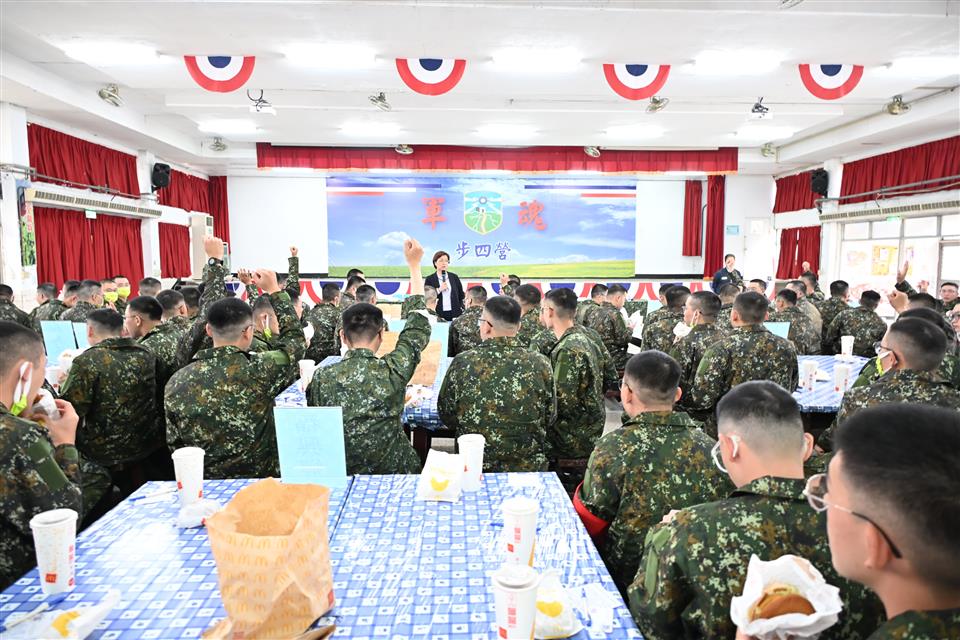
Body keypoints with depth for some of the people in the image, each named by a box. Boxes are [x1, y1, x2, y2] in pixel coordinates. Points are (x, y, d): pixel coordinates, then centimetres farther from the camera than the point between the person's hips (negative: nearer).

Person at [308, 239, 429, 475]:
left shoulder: (321, 377, -10)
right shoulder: (392, 371, -16)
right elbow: (418, 329, 1)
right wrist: (414, 265, 9)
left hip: (339, 475, 2)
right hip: (394, 472, -2)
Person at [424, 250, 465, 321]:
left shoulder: (454, 277, 10)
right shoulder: (430, 279, 2)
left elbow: (461, 296, 15)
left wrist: (461, 309, 6)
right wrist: (439, 290, -11)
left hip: (455, 314, 2)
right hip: (438, 315, -2)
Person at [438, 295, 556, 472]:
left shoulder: (462, 364, -15)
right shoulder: (540, 364, -13)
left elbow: (446, 417, -3)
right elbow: (550, 419, -2)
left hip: (473, 467, 0)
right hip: (529, 468, 1)